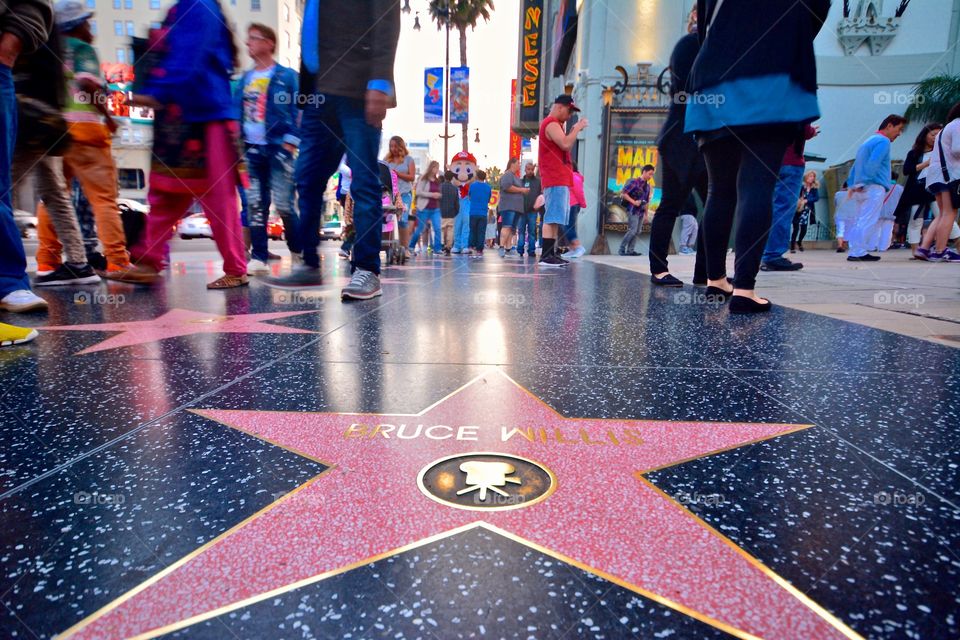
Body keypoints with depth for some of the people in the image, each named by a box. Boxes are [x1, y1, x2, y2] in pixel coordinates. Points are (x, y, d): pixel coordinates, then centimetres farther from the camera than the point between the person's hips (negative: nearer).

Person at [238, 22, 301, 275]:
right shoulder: (245, 78, 18)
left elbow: (298, 109, -3)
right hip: (251, 150, 5)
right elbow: (236, 111, 18)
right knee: (255, 205, 2)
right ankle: (258, 258, 5)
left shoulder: (287, 76, 3)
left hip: (278, 147, -5)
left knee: (283, 205, -10)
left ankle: (299, 253, 8)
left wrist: (290, 141, -13)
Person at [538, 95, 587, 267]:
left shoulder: (556, 124, 24)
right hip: (555, 180, -11)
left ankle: (551, 254, 11)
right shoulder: (551, 124, -8)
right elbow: (565, 145, -20)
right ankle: (545, 256, -17)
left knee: (556, 219, 9)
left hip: (560, 179, 11)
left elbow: (564, 146, 25)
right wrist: (578, 128, -9)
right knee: (552, 218, -14)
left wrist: (573, 131, 16)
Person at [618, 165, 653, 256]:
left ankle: (630, 250, 7)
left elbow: (646, 201, 20)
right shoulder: (634, 182, -8)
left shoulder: (647, 186, 14)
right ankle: (622, 249, -5)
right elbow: (623, 194, -13)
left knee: (637, 232, 4)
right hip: (633, 211, -7)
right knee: (633, 230, -14)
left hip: (641, 212, 7)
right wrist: (634, 202, -18)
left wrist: (646, 214, 17)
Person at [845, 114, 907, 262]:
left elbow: (855, 166, 23)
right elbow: (872, 165, -19)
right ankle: (857, 253, -13)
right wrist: (863, 184, -22)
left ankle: (860, 252, 7)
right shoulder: (883, 141, -5)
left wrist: (852, 185, 18)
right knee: (868, 221, -11)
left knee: (863, 221, 9)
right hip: (874, 188, -9)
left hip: (863, 189, 9)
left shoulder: (869, 141, 25)